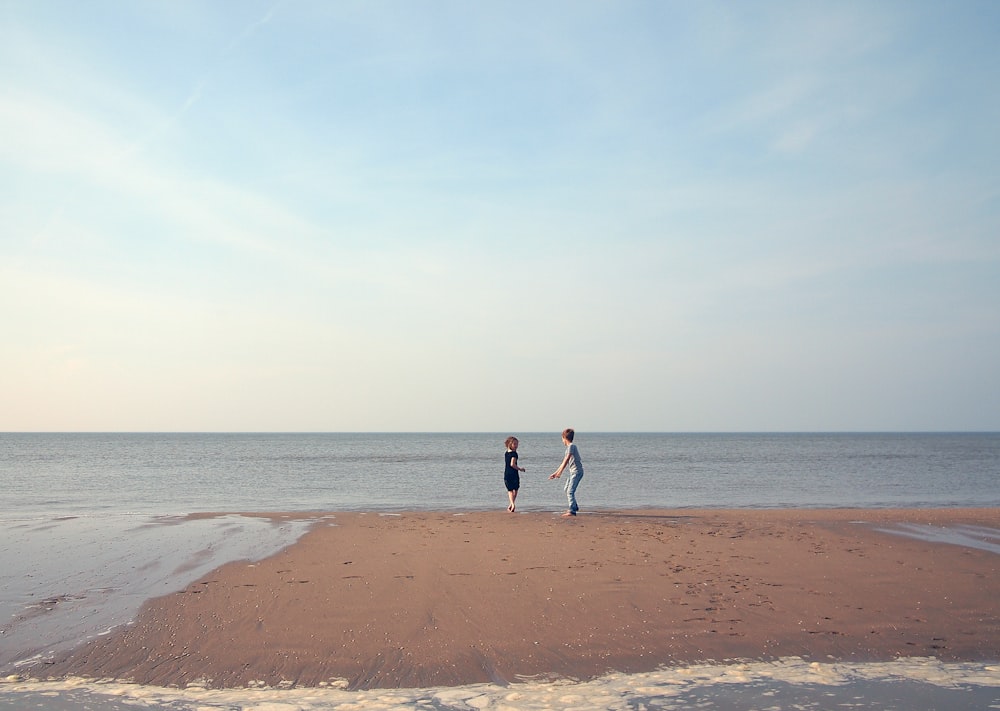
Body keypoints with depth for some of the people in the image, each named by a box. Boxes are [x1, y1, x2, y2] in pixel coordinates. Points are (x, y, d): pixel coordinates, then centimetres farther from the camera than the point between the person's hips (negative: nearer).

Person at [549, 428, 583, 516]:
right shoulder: (569, 447, 17)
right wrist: (555, 473, 23)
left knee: (570, 491, -15)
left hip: (577, 471, -10)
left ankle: (572, 511, -17)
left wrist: (560, 472, -23)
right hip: (573, 472, 10)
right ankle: (574, 507, 34)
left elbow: (566, 460, -20)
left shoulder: (571, 446, -13)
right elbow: (564, 462, 22)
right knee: (567, 489, 21)